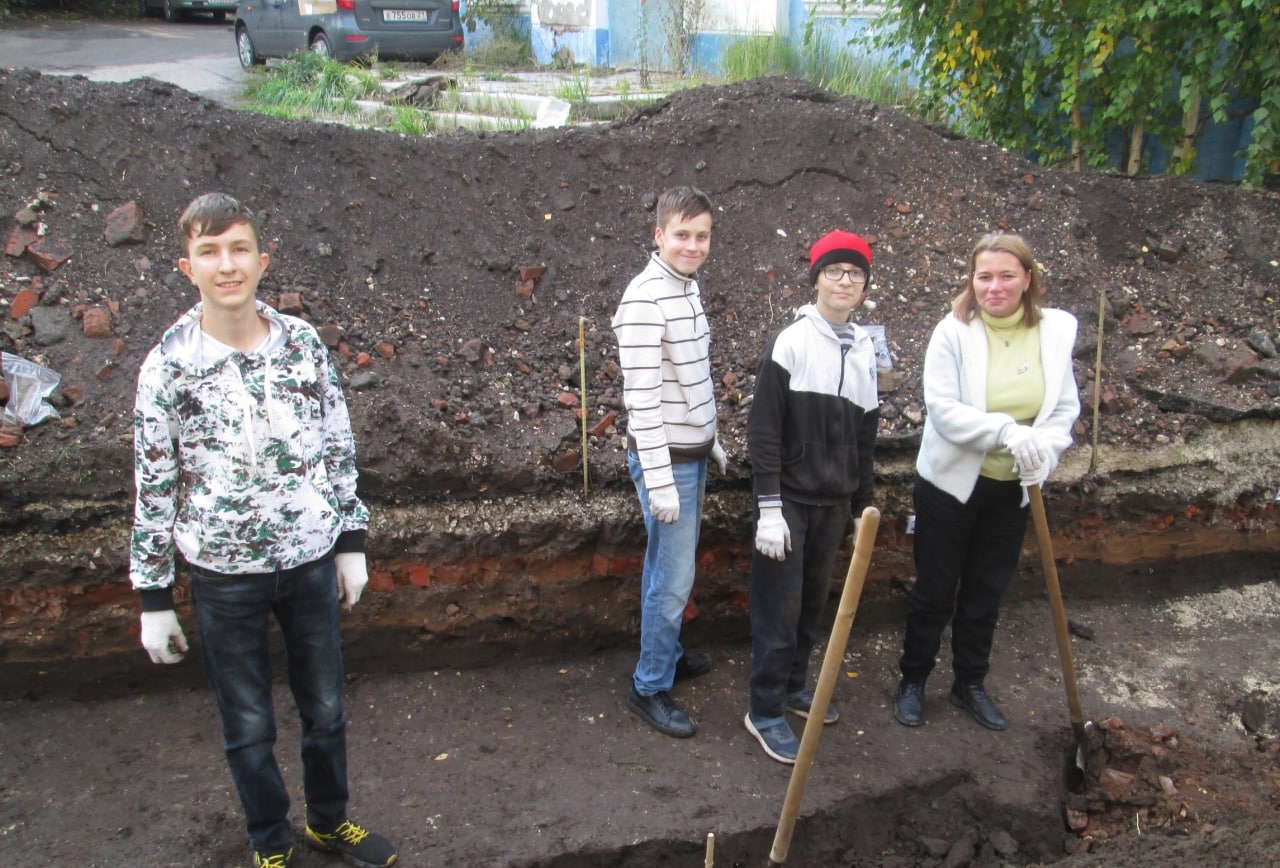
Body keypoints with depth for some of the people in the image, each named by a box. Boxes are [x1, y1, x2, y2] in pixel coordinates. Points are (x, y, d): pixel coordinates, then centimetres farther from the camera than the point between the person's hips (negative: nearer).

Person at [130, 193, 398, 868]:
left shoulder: (303, 343, -5)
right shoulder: (168, 366, -10)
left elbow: (338, 447, 5)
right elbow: (153, 487, -5)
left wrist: (351, 542, 6)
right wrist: (153, 598, -3)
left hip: (310, 560, 2)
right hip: (223, 574, -2)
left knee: (325, 709, 17)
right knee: (248, 725, 13)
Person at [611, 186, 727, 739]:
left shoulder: (689, 286, 8)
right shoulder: (645, 301, -21)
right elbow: (642, 398, -24)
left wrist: (711, 439, 22)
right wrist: (659, 480, -24)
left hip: (692, 452, 9)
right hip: (666, 458, -9)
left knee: (667, 565, 21)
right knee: (675, 577, -2)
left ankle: (666, 652, 36)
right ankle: (650, 687, 13)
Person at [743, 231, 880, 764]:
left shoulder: (864, 350, 9)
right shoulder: (790, 342, -11)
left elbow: (864, 436, 15)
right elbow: (764, 430, -13)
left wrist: (863, 506, 15)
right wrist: (768, 507, -17)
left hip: (833, 500, 6)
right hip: (789, 497, -6)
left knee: (814, 600, 15)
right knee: (779, 604, -1)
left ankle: (793, 685, 34)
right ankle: (765, 712, 11)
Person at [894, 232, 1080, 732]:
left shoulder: (1057, 330, -3)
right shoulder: (954, 332, -14)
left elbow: (1066, 408, -1)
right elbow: (942, 408, -21)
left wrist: (1042, 451, -20)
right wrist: (1007, 431, -32)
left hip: (1013, 488, 3)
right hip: (951, 481, -3)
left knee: (986, 591, 17)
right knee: (935, 589, 9)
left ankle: (970, 684, 35)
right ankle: (912, 682, 28)